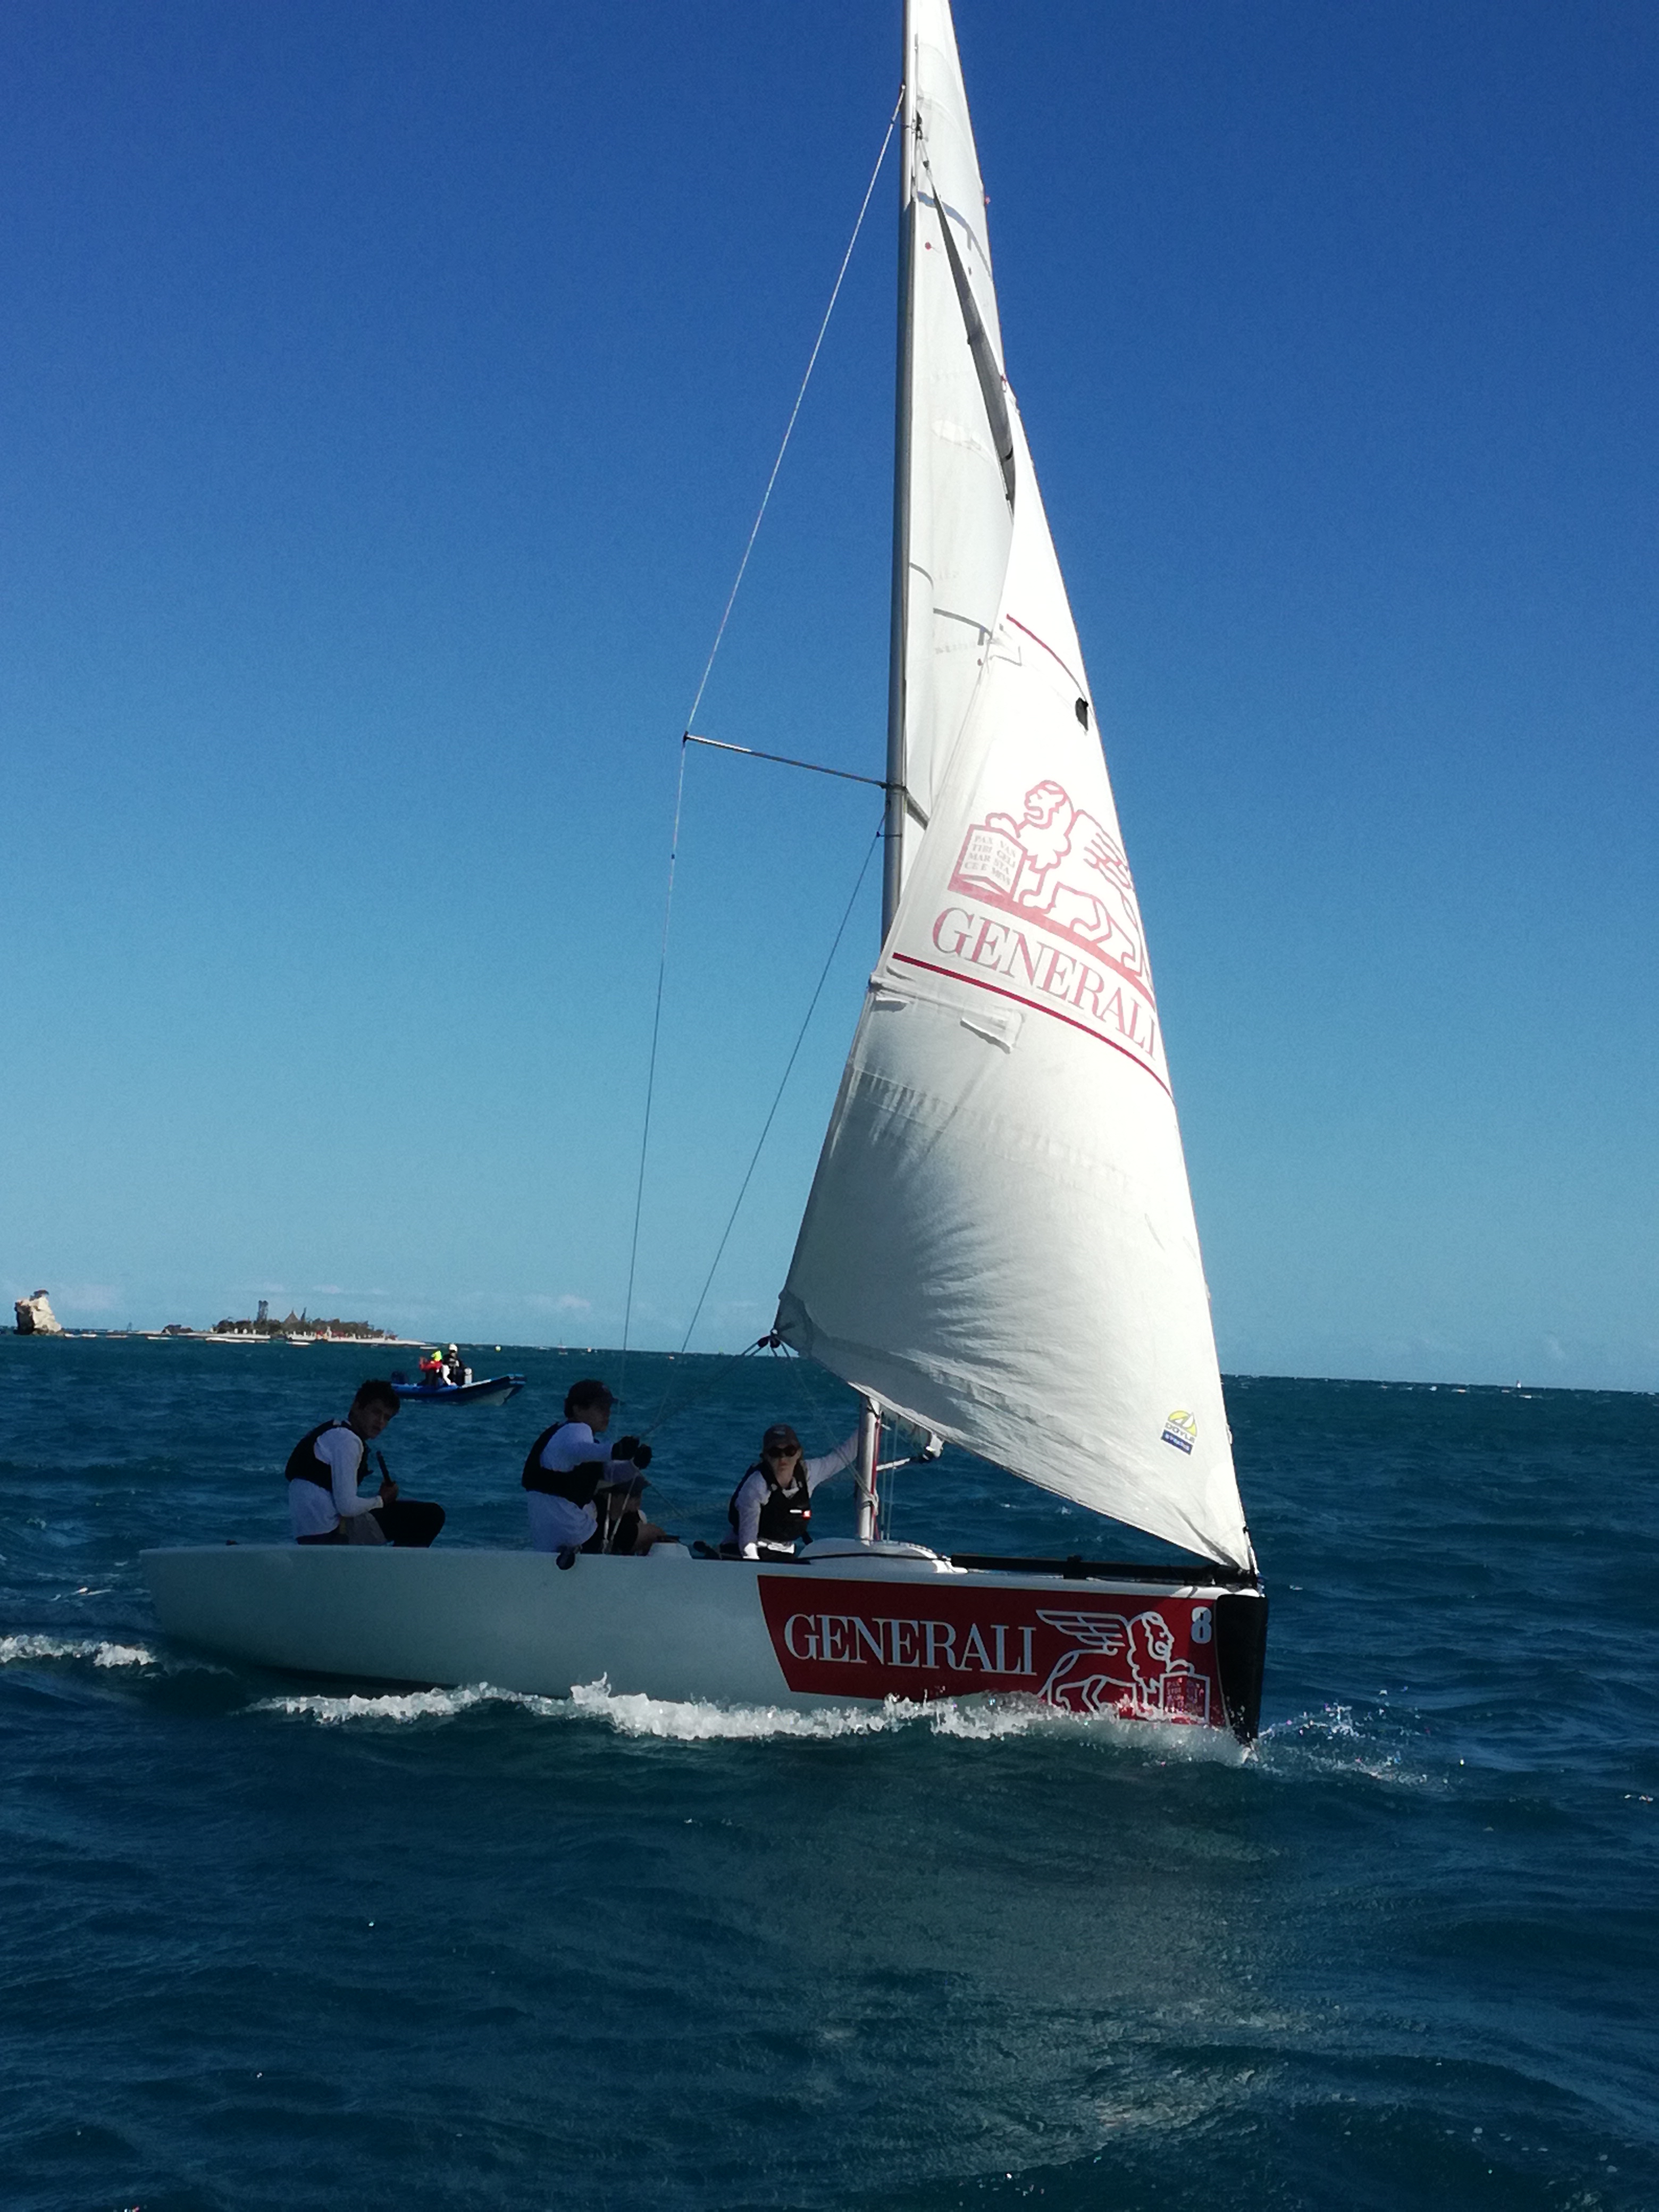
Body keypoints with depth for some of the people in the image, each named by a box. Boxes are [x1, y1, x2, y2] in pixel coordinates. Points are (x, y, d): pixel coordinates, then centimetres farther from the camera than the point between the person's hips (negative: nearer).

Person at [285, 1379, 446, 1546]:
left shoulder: (333, 1432, 18)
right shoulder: (347, 1440, -12)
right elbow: (348, 1506, -21)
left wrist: (382, 1495, 8)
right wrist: (382, 1500, -2)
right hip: (332, 1533, -10)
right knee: (432, 1516, -12)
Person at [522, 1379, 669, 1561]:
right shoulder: (576, 1430, -12)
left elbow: (611, 1473, 11)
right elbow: (577, 1450, -37)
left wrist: (636, 1463, -9)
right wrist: (614, 1452, -55)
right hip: (576, 1538, -9)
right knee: (652, 1534, -1)